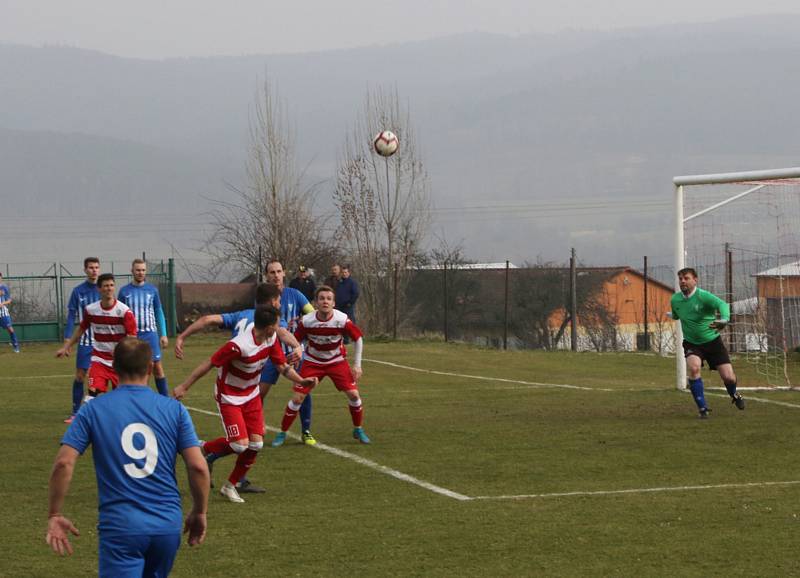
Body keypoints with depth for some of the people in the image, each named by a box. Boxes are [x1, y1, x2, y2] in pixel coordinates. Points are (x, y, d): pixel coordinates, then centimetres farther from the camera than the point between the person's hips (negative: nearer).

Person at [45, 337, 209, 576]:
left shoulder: (93, 410, 1)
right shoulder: (174, 409, 4)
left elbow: (64, 463, -8)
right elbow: (198, 467, -2)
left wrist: (55, 515, 2)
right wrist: (199, 513, 13)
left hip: (119, 527, -3)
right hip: (168, 525, 3)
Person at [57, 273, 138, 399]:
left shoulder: (125, 311, -13)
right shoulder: (90, 310, -3)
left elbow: (132, 337, -14)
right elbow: (81, 329, 16)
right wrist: (66, 347, 18)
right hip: (99, 359, 1)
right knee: (93, 392, -16)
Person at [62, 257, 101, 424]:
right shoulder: (78, 291, 0)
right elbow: (71, 316, 1)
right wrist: (67, 339, -7)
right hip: (85, 341, -1)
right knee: (80, 375, -2)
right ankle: (75, 413, 4)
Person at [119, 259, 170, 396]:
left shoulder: (152, 290, 5)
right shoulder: (125, 291, 3)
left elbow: (159, 313, 10)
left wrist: (163, 334, 4)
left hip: (150, 334, 0)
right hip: (131, 335, 0)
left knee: (157, 367, -3)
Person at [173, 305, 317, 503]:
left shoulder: (271, 339, -9)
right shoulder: (239, 345, -32)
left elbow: (282, 365, 0)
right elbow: (209, 364, -24)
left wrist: (301, 381, -18)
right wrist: (184, 387, -19)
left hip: (251, 395, 7)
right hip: (229, 397, -7)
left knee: (256, 443, -2)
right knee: (240, 444, -16)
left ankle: (230, 486, 14)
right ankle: (203, 449, 12)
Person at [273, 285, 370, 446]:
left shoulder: (342, 320, -21)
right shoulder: (306, 321, -21)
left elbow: (358, 338, -6)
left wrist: (357, 365, -6)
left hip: (337, 362, 1)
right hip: (313, 362, 0)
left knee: (353, 394, -10)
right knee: (297, 398, -9)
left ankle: (358, 430, 14)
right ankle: (282, 433, 7)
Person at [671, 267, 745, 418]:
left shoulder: (703, 296, -22)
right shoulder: (675, 300, -6)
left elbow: (722, 304, -42)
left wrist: (724, 319, -58)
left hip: (713, 342, -2)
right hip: (691, 343, 2)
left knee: (728, 377, -5)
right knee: (693, 368, -29)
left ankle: (734, 395, 35)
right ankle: (703, 408, -16)